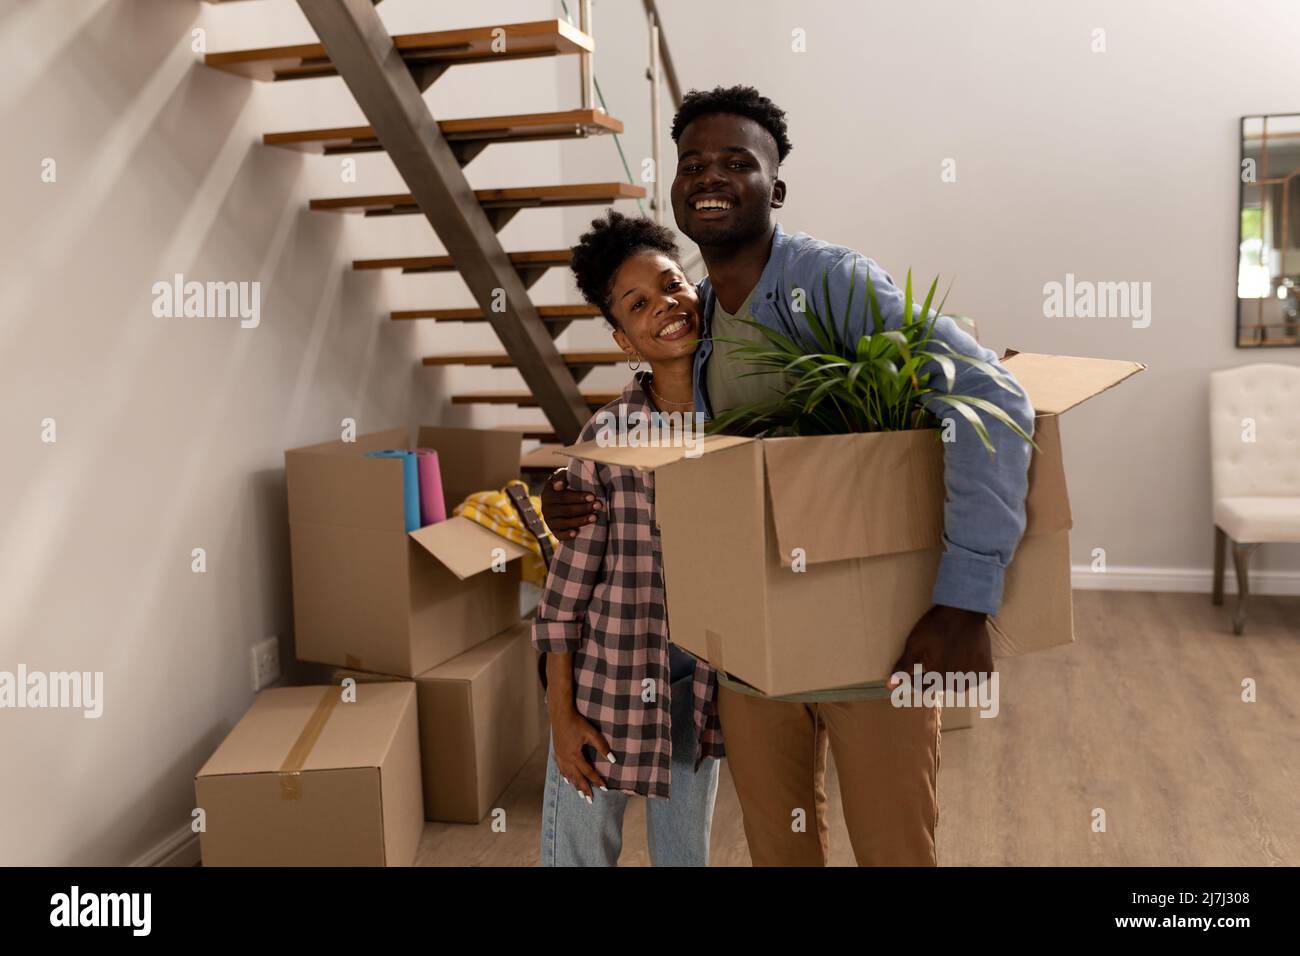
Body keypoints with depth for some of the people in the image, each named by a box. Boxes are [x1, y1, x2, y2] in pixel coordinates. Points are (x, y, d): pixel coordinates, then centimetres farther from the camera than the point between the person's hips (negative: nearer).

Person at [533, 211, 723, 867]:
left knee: (686, 852, 19)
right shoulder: (606, 436, -11)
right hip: (609, 675, -2)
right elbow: (569, 578, -9)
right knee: (580, 849, 12)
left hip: (700, 684, 3)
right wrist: (561, 713, -8)